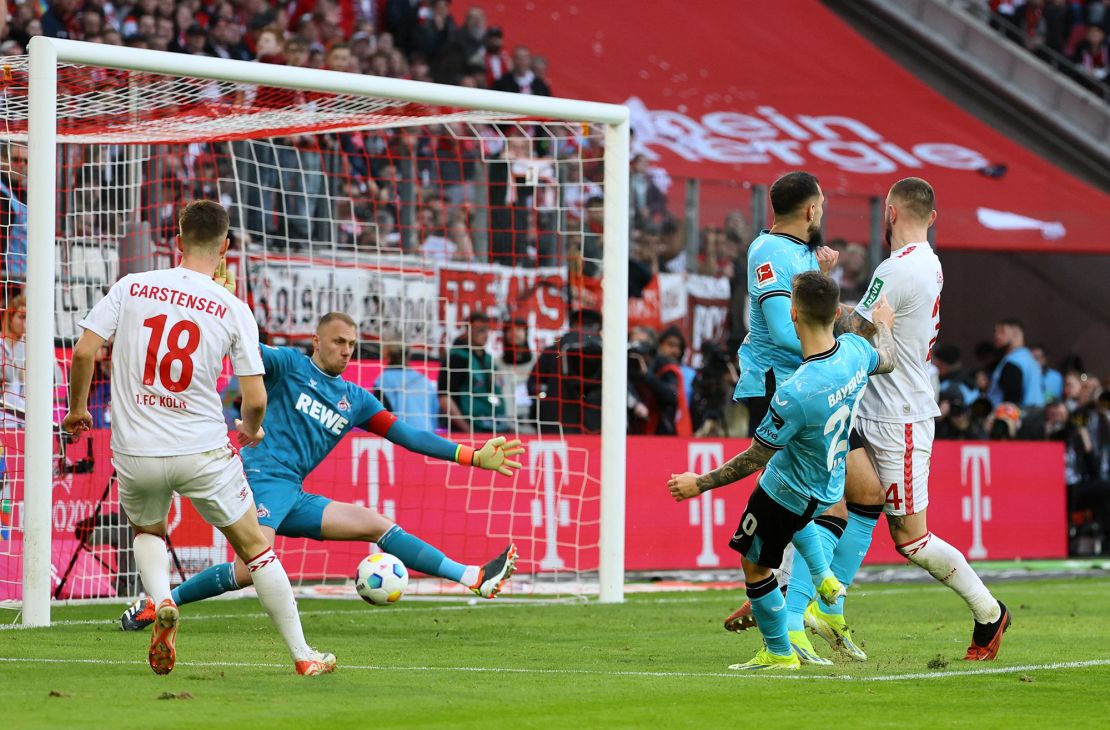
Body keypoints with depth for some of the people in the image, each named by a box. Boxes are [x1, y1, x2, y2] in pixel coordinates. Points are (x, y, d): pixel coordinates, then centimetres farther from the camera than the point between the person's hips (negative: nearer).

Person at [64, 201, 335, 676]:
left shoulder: (131, 288, -1)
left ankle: (161, 601, 1)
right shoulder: (234, 310, -5)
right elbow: (255, 399, -5)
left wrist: (78, 408, 12)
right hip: (204, 450, -2)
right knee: (255, 547, 15)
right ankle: (302, 654, 15)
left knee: (146, 531, 30)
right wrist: (251, 429, 18)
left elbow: (84, 352, -5)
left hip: (135, 452, 2)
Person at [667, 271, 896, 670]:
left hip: (787, 491, -8)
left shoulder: (794, 393, -40)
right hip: (828, 485, 8)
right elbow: (885, 361, 8)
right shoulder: (855, 349, -20)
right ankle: (823, 576, 34)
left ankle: (779, 653, 26)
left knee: (755, 565, 13)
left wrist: (701, 483, -16)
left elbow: (755, 458, -28)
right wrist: (883, 325, 30)